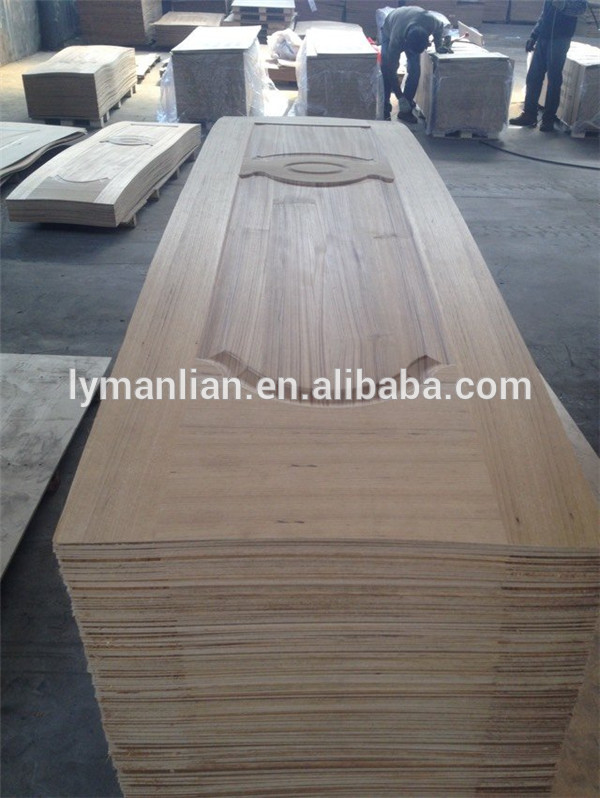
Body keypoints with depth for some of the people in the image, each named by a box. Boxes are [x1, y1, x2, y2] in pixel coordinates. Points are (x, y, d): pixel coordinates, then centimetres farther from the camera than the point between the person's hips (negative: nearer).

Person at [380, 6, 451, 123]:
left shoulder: (433, 21, -39)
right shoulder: (396, 39, -45)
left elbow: (443, 24, -11)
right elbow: (392, 70, -37)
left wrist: (438, 46, -21)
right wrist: (400, 98, -35)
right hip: (389, 30, -3)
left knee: (415, 70, -11)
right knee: (386, 69, -18)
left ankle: (406, 110, -3)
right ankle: (385, 108, -5)